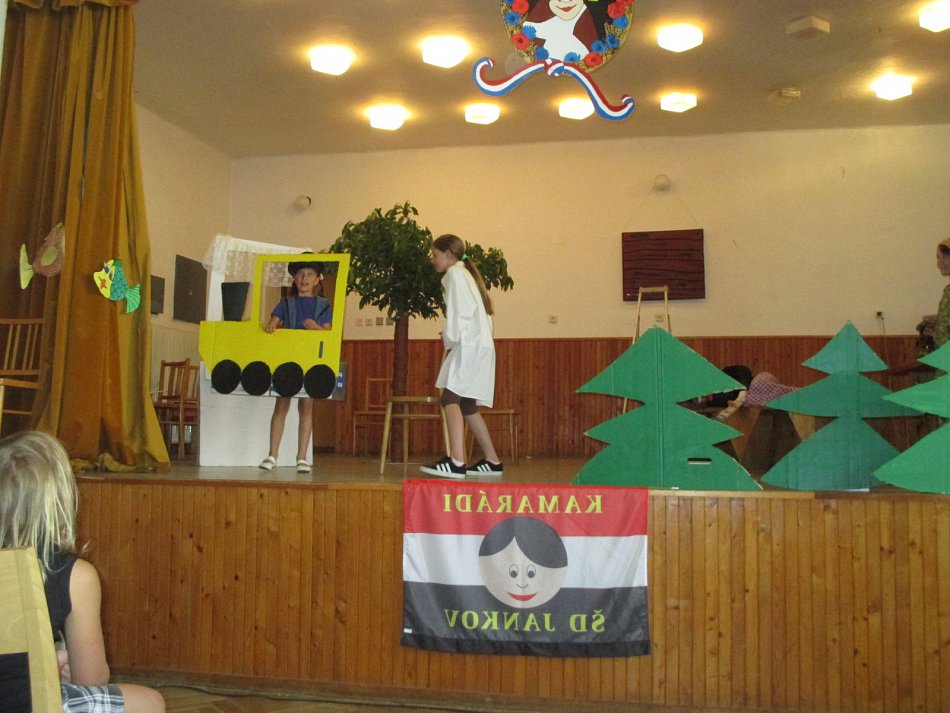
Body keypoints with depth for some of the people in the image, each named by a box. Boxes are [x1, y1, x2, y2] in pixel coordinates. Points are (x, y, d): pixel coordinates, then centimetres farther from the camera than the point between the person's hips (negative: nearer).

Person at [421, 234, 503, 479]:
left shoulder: (454, 273, -2)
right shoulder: (466, 274, 26)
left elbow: (461, 311, -14)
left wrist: (450, 340, -7)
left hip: (469, 345, -10)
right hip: (478, 345, 10)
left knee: (451, 399, -20)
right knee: (466, 406, 12)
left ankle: (456, 462, -31)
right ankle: (492, 462, 16)